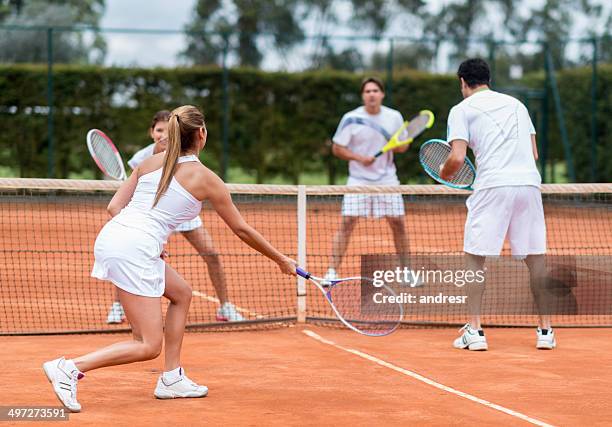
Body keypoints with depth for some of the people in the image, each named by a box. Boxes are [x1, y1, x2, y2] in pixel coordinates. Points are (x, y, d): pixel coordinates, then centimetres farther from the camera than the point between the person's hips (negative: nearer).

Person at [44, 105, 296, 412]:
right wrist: (282, 261, 23)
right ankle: (69, 368, -15)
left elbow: (114, 206, 12)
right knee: (148, 347, -4)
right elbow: (242, 230, 11)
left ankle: (171, 379, 23)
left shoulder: (150, 162, 16)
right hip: (134, 251, -8)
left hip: (111, 234, 8)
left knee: (181, 293, 25)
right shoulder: (206, 179, 2)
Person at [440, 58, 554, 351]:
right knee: (536, 258, 9)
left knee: (475, 257, 5)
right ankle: (546, 331, 9)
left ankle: (474, 331, -2)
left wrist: (444, 174, 15)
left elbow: (457, 158, -5)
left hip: (492, 186, -4)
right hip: (529, 183, 4)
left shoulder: (462, 110, 6)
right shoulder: (516, 104, 22)